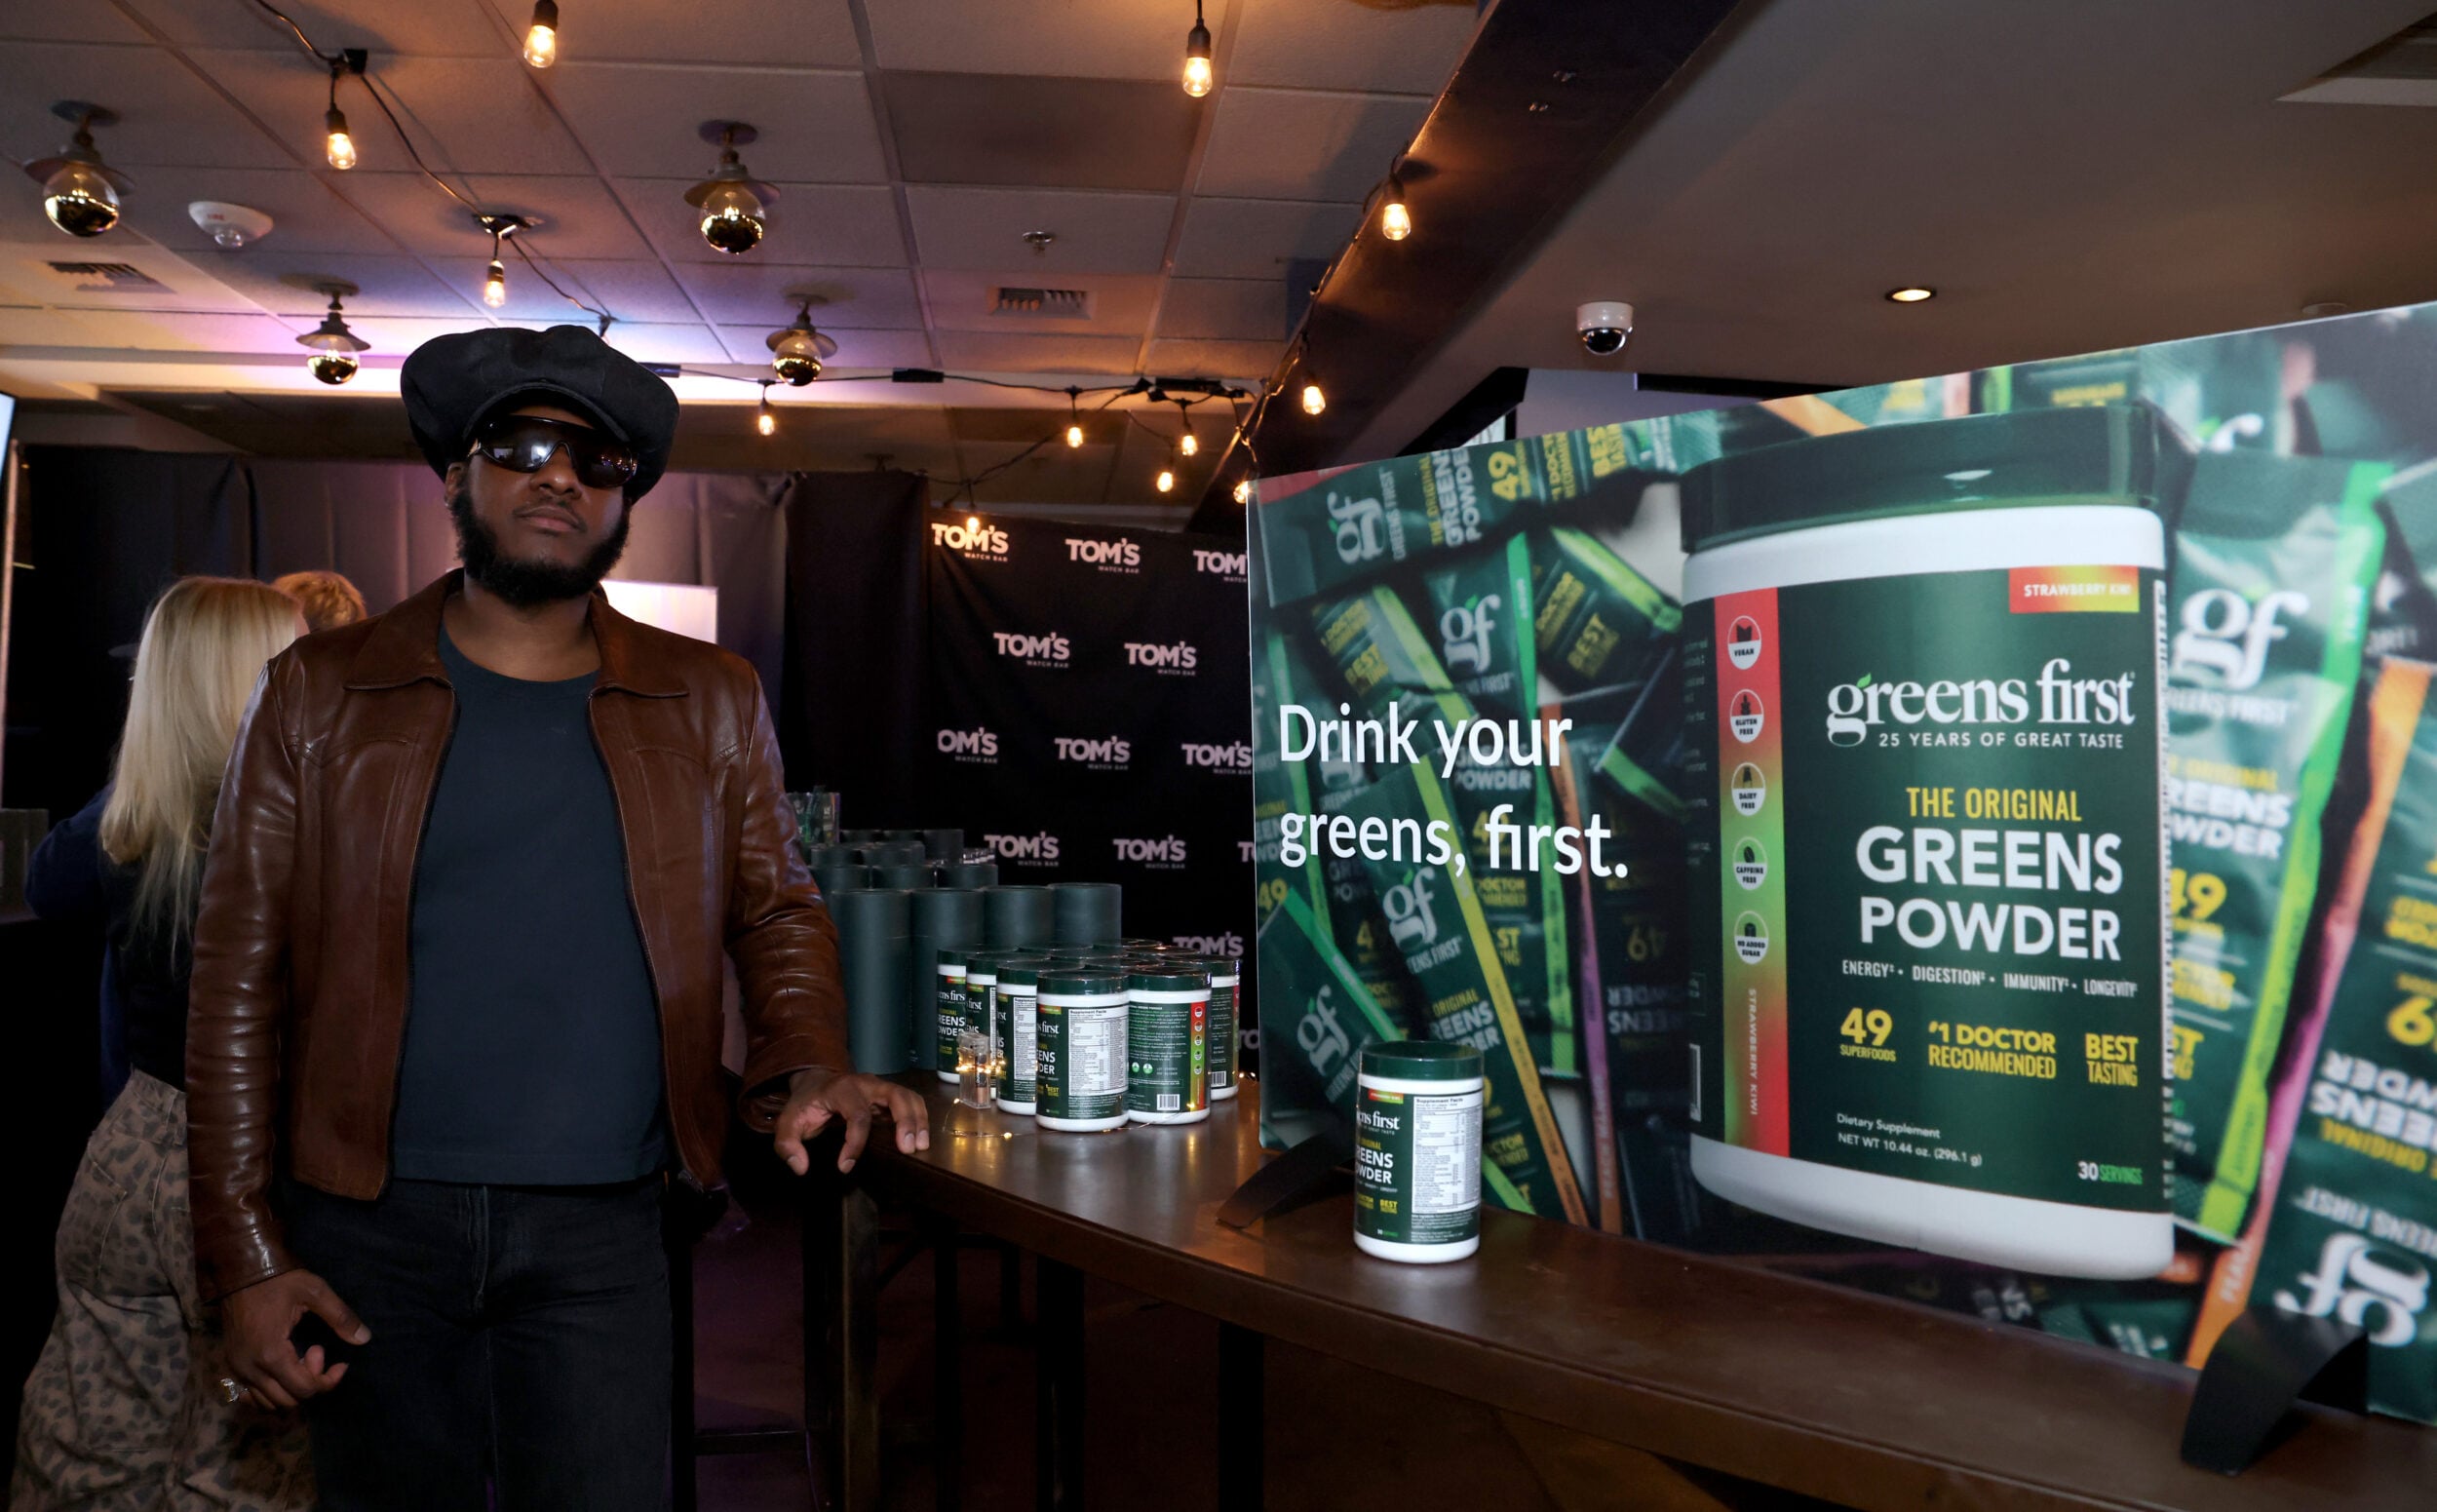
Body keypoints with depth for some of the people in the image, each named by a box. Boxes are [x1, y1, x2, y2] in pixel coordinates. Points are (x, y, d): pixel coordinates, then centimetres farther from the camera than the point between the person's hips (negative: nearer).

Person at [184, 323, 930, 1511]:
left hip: (601, 1234, 1)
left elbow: (777, 915, 11)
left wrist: (806, 1068, -9)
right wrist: (247, 1257, -3)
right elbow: (238, 984, 1)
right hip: (371, 1225, 0)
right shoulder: (321, 695, 3)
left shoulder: (709, 705, 7)